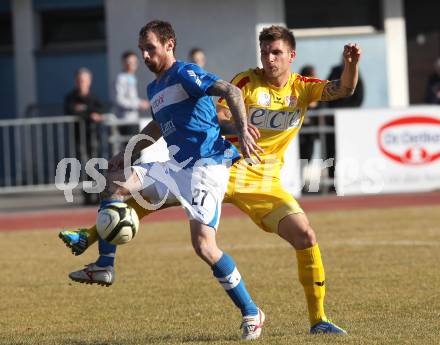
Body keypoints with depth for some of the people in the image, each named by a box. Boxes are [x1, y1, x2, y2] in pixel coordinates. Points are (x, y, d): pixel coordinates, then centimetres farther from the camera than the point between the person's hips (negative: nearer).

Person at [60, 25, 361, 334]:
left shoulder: (303, 87, 3)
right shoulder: (247, 81, -4)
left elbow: (343, 89, -9)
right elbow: (215, 115, -10)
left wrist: (351, 64, -30)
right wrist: (236, 126, -31)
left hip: (264, 182, 1)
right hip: (222, 168, -1)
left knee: (306, 237, -12)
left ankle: (318, 320, 1)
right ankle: (89, 237, -2)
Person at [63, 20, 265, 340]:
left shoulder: (184, 73, -9)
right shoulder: (154, 88, 19)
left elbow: (231, 91, -20)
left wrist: (243, 131, -34)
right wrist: (128, 153, 28)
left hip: (207, 165, -9)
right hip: (177, 167, 9)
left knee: (204, 245, -19)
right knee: (114, 181, 2)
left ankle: (251, 313, -5)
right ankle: (105, 264, 6)